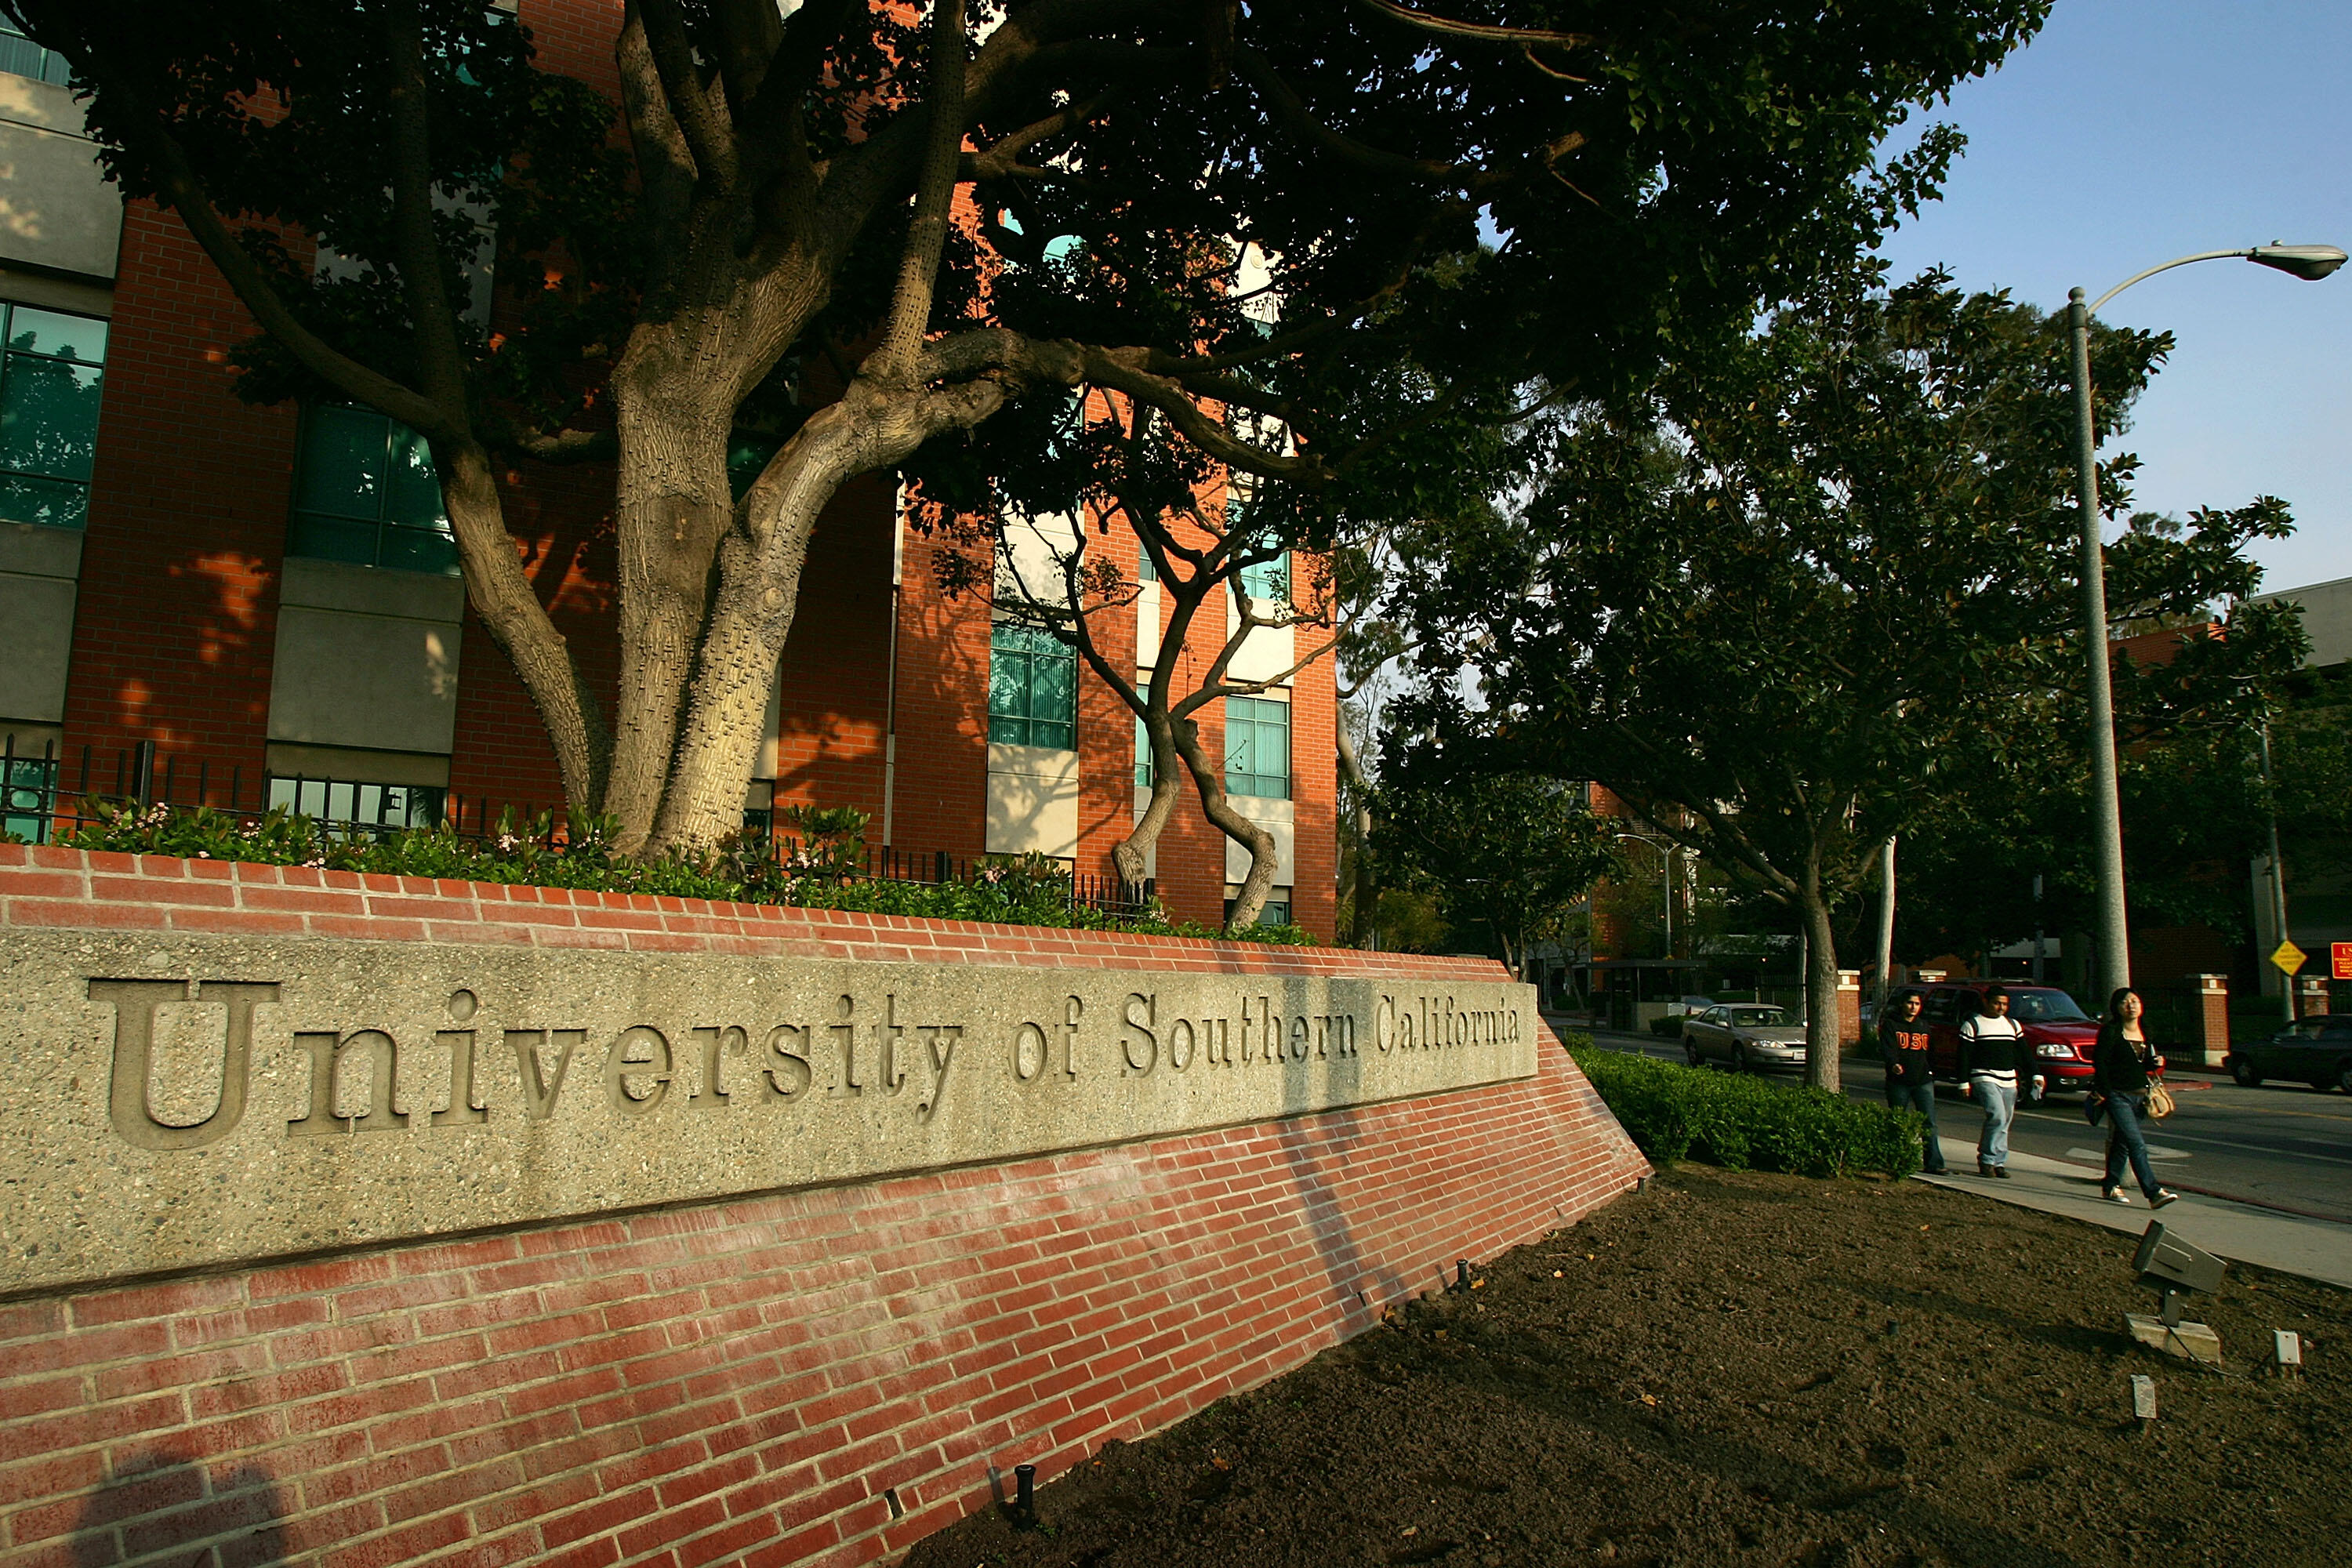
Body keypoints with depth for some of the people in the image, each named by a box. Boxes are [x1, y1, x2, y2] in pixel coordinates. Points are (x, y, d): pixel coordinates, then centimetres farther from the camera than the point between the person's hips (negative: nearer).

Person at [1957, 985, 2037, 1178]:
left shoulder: (2013, 1025, 17)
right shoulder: (1972, 1025, 0)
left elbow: (2025, 1052, 19)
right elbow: (1964, 1056, -3)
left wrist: (2035, 1074, 7)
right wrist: (1964, 1082, -8)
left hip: (2009, 1080, 6)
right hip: (1985, 1078, -6)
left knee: (2004, 1123, 5)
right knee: (1997, 1116, -20)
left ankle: (1998, 1163, 12)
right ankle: (1986, 1160, -10)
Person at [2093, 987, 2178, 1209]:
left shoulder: (2144, 1033, 11)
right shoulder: (2111, 1031, -9)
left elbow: (2144, 1064, 19)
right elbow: (2099, 1061, -11)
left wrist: (2156, 1063, -2)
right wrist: (2105, 1092, -14)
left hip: (2139, 1095, 7)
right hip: (2118, 1096, -7)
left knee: (2122, 1141, 14)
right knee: (2137, 1144, -13)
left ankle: (2110, 1186, 24)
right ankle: (2153, 1193, -17)